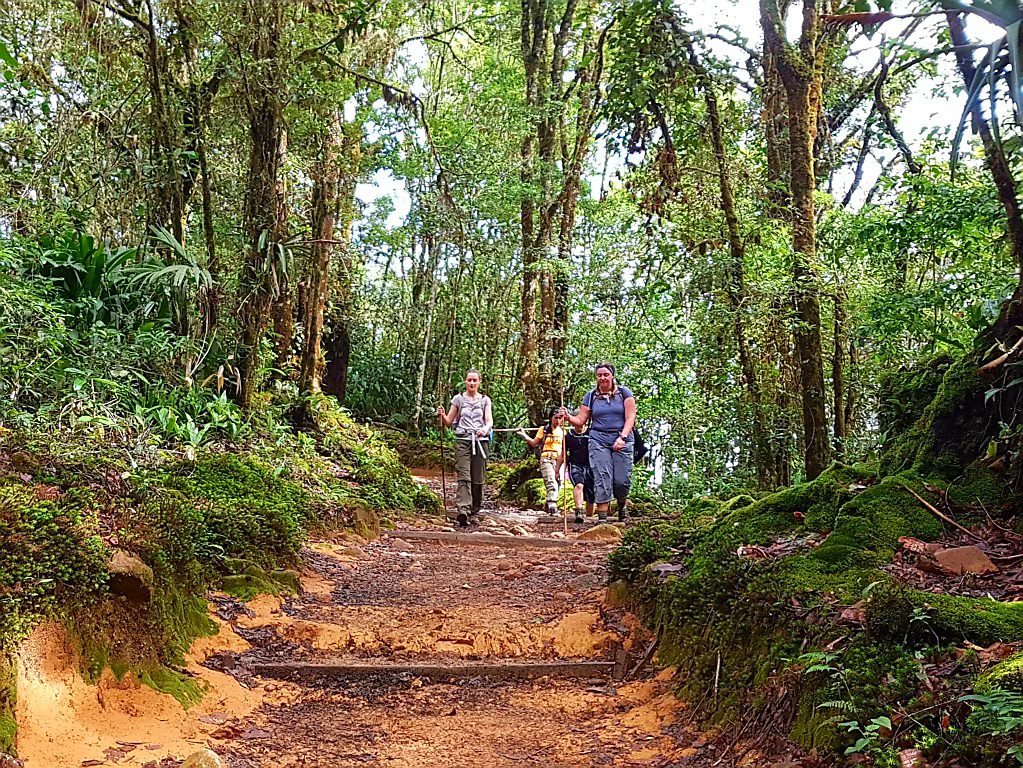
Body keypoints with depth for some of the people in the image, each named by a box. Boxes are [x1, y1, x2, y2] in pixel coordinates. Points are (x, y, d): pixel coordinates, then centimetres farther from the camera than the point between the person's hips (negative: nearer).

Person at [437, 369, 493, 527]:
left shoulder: (485, 400, 12)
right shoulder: (458, 399, 11)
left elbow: (489, 420, 1)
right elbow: (449, 422, 12)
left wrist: (486, 428, -21)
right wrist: (442, 415, -9)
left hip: (480, 441, 1)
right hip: (462, 440, -1)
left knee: (478, 479, 1)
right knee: (464, 476, -17)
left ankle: (474, 512, 11)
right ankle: (463, 510, -31)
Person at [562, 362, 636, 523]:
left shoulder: (624, 392, 6)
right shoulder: (591, 396, 11)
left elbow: (630, 417, -2)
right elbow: (580, 421, 6)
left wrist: (622, 437, -15)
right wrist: (568, 417, -15)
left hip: (622, 441, -1)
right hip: (598, 441, 1)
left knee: (622, 480, -4)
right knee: (602, 479, -9)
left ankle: (622, 505, 27)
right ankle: (602, 517, -8)